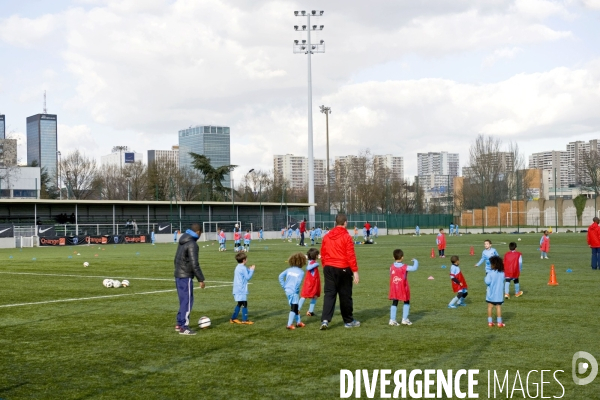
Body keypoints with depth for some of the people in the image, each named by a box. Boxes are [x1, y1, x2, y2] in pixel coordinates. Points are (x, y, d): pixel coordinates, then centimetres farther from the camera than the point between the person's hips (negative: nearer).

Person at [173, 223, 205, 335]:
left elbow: (176, 259, 20)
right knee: (187, 301, -4)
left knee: (184, 300, 16)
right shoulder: (192, 244, -16)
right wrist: (200, 279, -16)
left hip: (178, 275, 9)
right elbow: (194, 264, -20)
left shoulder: (182, 242, 12)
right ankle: (184, 328, -3)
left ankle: (179, 324, 20)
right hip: (186, 277, -9)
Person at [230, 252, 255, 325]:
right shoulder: (243, 268, -15)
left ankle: (233, 318, 17)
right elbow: (248, 277, -12)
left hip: (237, 290, 10)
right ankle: (245, 320, -2)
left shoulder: (238, 267, 15)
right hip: (242, 290, -10)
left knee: (240, 304, 16)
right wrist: (252, 270, -4)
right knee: (244, 304, -5)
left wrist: (249, 269, 16)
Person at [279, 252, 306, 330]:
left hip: (287, 291, 7)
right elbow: (298, 281, -22)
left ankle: (298, 322, 30)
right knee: (293, 308, 0)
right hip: (294, 292, -7)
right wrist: (296, 289, -11)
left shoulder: (289, 269, 9)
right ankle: (289, 324, -3)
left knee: (296, 307, 19)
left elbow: (281, 276, 4)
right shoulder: (301, 272, -8)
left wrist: (284, 286, 8)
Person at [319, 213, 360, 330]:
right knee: (345, 295, 8)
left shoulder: (326, 236, 6)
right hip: (343, 269, -4)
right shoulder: (346, 236, -10)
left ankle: (325, 320, -12)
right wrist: (355, 271, -9)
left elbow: (323, 254, 10)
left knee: (329, 294, 3)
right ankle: (348, 321, 19)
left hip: (329, 268, 4)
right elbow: (351, 255, -13)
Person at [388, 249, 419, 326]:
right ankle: (405, 319, 10)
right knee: (407, 302, 12)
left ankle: (392, 320, 1)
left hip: (394, 288, 3)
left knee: (394, 303, 7)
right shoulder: (404, 267, -12)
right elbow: (414, 268, -14)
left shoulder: (392, 267, -1)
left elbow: (391, 276, 5)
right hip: (403, 289, -3)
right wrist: (415, 261, 4)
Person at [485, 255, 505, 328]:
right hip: (499, 294, 3)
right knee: (498, 306, 6)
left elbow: (487, 281, -20)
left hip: (491, 294, -3)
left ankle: (490, 322, 8)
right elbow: (502, 281, 8)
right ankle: (499, 322, 5)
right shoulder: (502, 273, -2)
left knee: (490, 307, 7)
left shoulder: (491, 272, -15)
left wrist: (486, 277, -3)